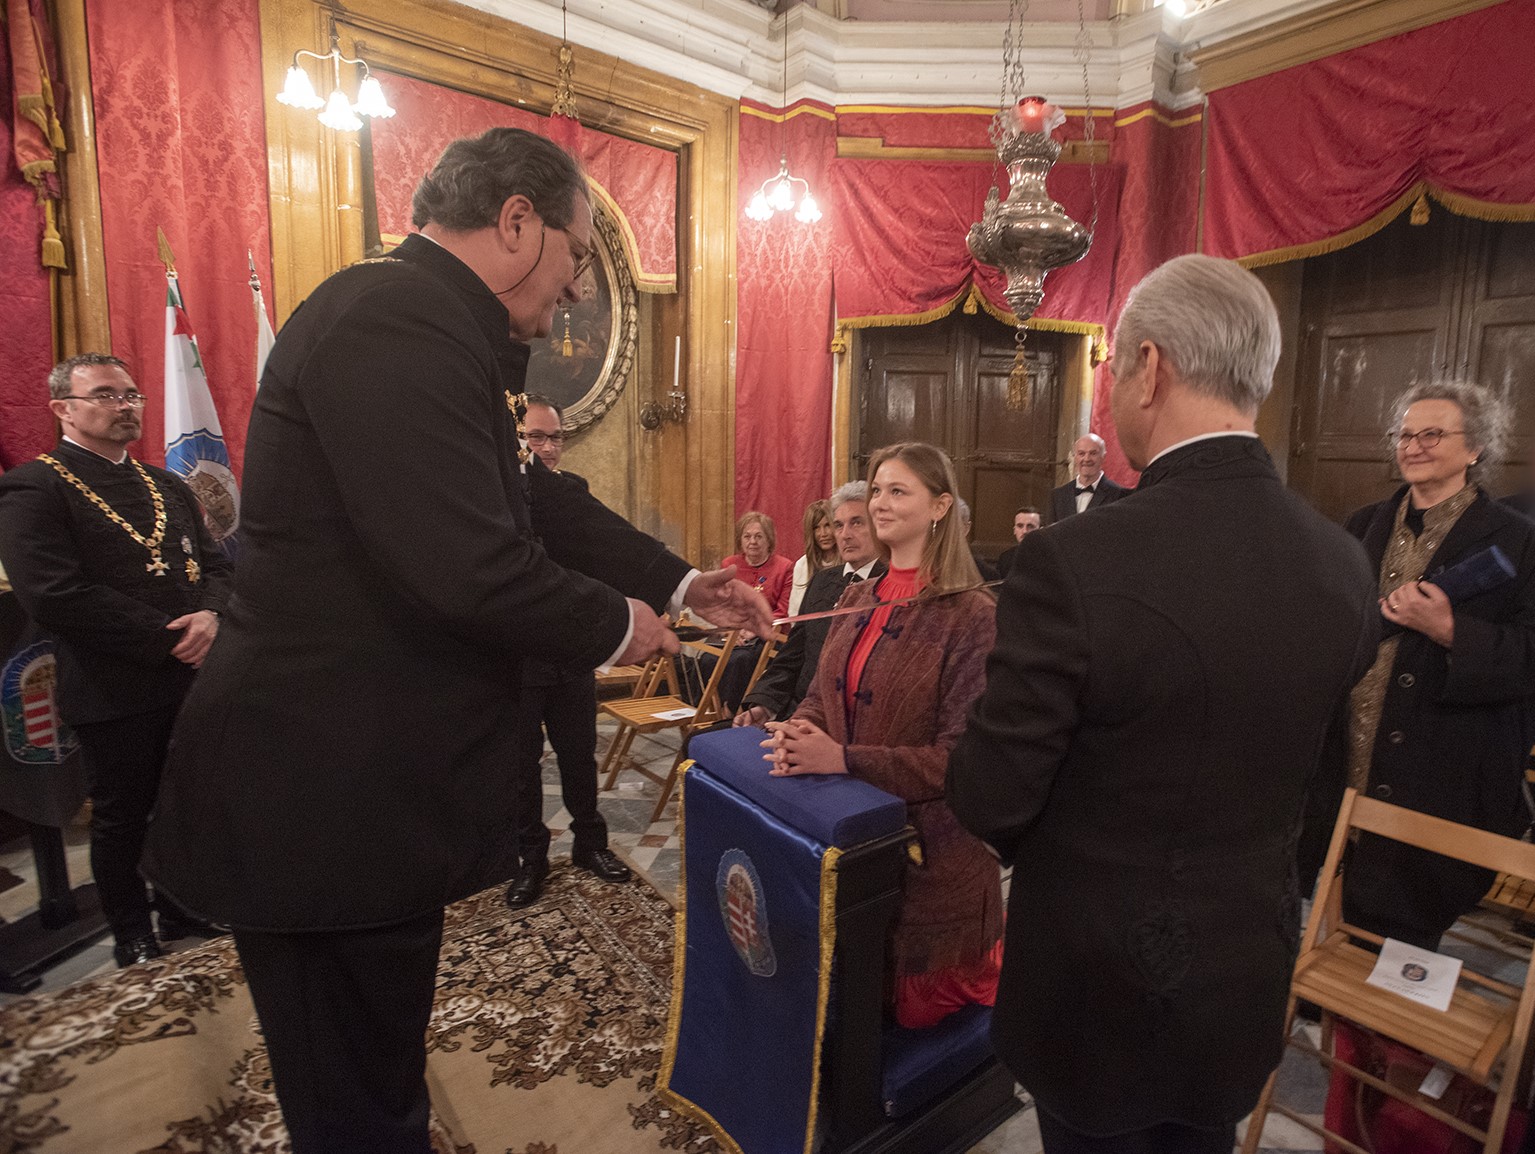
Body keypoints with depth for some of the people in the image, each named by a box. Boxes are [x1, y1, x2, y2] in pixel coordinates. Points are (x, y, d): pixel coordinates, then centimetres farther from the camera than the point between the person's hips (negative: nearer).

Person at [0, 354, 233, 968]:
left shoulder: (166, 485, 14)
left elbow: (216, 565, 10)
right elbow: (54, 596, -18)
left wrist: (210, 616, -12)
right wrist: (168, 639, -18)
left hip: (191, 678, 6)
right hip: (115, 691, -5)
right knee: (122, 820, 10)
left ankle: (182, 918, 35)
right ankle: (134, 942, 29)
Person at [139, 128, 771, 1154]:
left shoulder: (433, 328, 12)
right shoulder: (393, 322, -21)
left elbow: (538, 500, 16)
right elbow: (472, 567, -30)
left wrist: (680, 582, 16)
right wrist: (614, 626, -11)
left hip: (377, 785, 10)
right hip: (325, 802, -10)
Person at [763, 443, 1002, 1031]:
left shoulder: (972, 614, -19)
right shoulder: (858, 599, 4)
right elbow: (821, 694, 10)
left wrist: (844, 759, -29)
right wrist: (797, 731, -14)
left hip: (927, 851, -6)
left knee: (916, 1007, 13)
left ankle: (992, 954, 39)